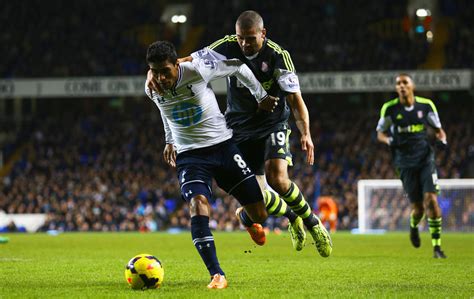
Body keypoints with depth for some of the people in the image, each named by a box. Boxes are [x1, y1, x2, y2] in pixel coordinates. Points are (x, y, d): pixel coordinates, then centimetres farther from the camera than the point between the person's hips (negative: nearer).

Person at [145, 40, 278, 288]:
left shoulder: (197, 70, -18)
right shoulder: (152, 90, -6)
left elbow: (238, 67, -3)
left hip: (223, 146, -1)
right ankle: (217, 275, -27)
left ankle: (246, 219, 42)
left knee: (259, 215, 1)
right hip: (189, 156, 1)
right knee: (198, 206, -29)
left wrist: (262, 96, 4)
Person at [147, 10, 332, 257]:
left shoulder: (277, 55, -16)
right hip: (240, 129, 3)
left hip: (273, 125, -3)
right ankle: (291, 217, 29)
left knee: (277, 179, -24)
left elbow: (294, 98, -16)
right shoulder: (227, 47, -11)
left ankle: (312, 222, 1)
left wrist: (305, 133, -30)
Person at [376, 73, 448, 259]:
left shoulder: (426, 105, 1)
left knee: (431, 199, -15)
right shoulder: (390, 109, -2)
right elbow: (380, 133, 10)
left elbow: (438, 129, 13)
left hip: (426, 158, 1)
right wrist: (390, 140, -12)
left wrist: (442, 139, -9)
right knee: (418, 207, -3)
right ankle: (413, 227, 36)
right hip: (405, 162, 0)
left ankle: (437, 247, -6)